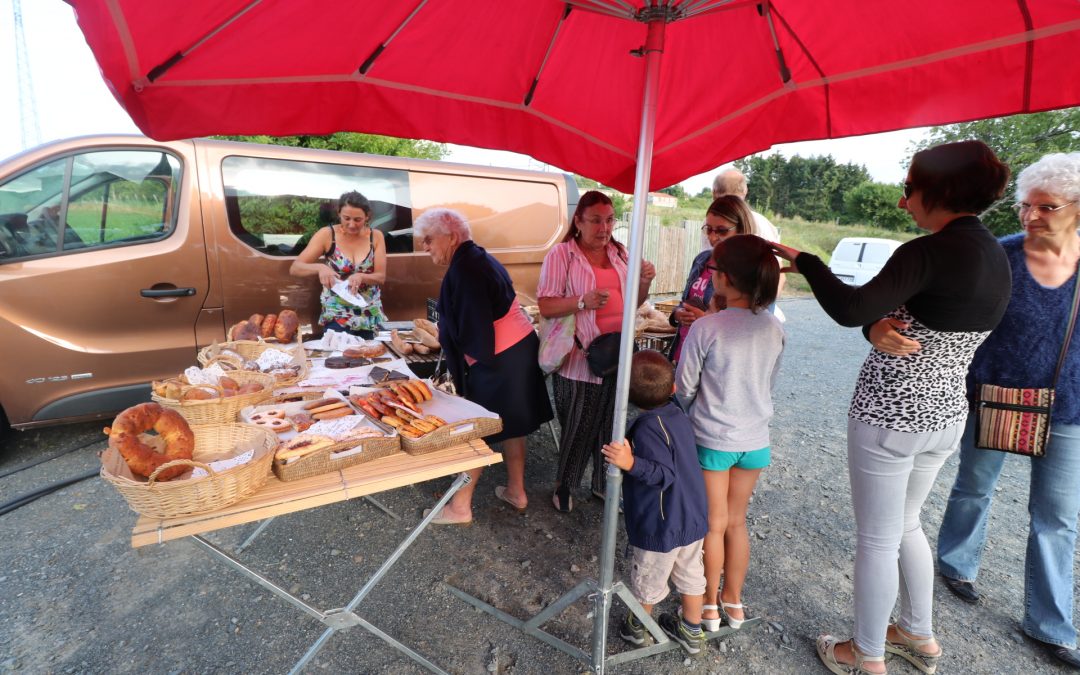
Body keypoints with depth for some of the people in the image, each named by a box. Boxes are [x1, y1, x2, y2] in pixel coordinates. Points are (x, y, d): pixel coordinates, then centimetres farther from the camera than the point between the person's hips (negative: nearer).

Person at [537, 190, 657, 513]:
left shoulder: (619, 253, 10)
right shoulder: (561, 254, -7)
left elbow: (632, 303, 17)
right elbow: (545, 306, -12)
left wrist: (644, 283, -3)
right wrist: (582, 301, -28)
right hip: (579, 357, -5)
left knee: (610, 423, 14)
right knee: (577, 426, 6)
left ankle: (604, 483, 34)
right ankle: (564, 485, 30)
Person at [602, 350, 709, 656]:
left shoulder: (647, 427, -27)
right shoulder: (679, 416, -4)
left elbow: (664, 474, -29)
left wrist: (631, 463, -42)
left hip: (661, 525, -7)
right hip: (693, 517, 7)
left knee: (648, 578, 18)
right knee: (690, 573, 24)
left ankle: (638, 626, 42)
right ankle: (693, 631, 45)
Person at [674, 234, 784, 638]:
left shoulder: (705, 328, -21)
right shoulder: (774, 329, -7)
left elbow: (684, 388, -12)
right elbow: (769, 385, 5)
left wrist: (692, 419, 8)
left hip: (712, 441, -4)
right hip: (755, 441, 4)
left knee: (713, 525, 14)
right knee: (736, 522, 21)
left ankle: (710, 605, 31)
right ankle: (734, 602, 37)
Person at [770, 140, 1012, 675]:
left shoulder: (930, 252, -20)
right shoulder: (999, 259, 7)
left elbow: (850, 311, -32)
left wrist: (804, 261, -18)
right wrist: (884, 324, -3)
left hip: (890, 415, -8)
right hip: (946, 415, 9)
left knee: (877, 538, 9)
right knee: (905, 524, 27)